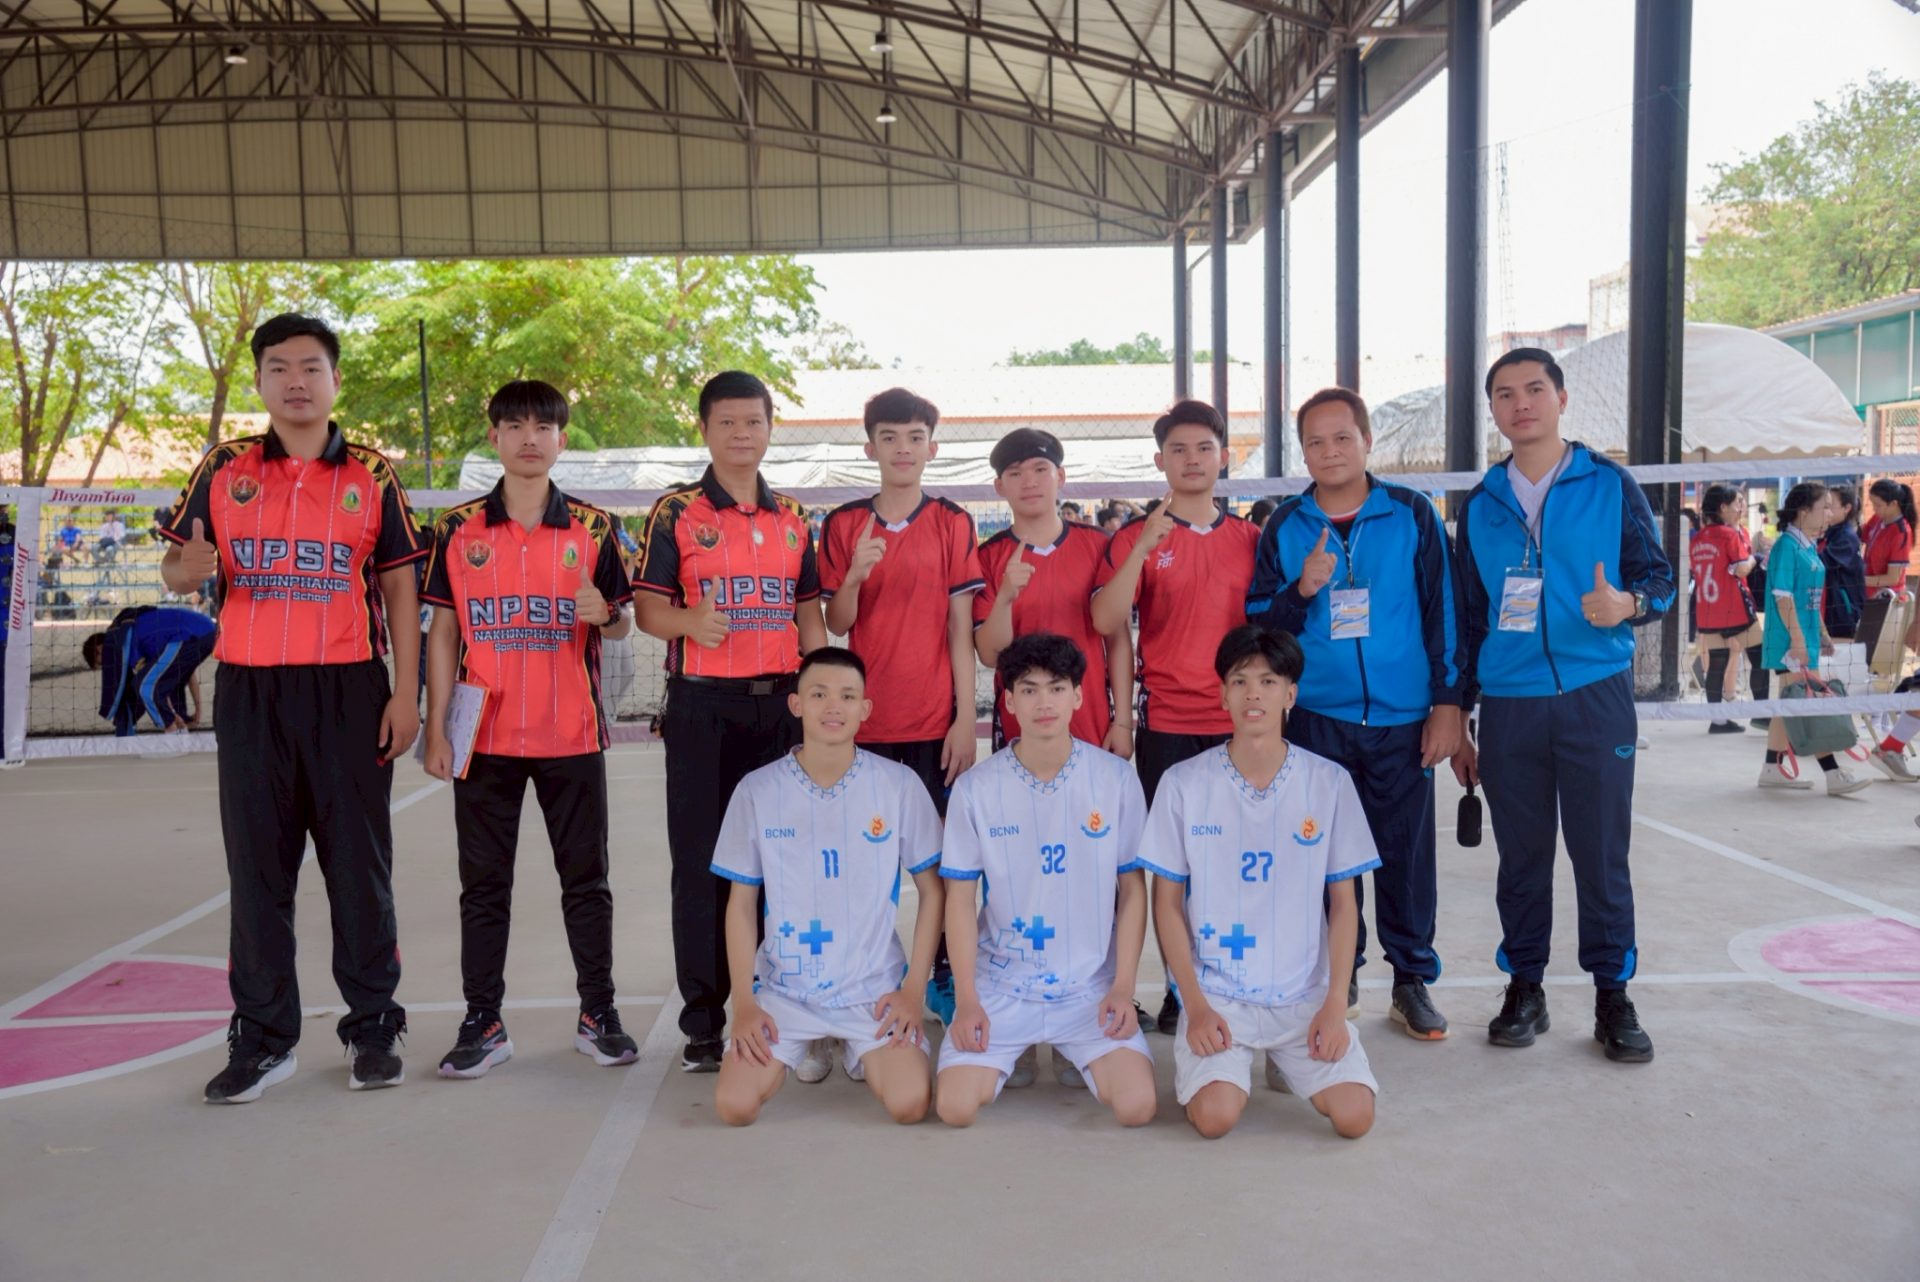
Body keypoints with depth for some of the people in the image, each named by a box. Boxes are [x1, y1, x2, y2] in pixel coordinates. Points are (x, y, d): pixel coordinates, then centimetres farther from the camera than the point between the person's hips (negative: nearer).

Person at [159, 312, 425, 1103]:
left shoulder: (372, 476, 5)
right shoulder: (222, 471, 8)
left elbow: (398, 588, 4)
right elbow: (177, 570, 9)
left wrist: (405, 692, -4)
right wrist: (191, 568, -17)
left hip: (348, 689, -1)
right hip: (249, 691, 2)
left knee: (360, 863, 4)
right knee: (257, 866, 6)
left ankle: (373, 1028, 15)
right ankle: (261, 1037, 16)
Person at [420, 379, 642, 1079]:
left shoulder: (593, 528, 3)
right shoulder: (458, 529, 4)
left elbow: (622, 624, 8)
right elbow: (443, 633, 5)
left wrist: (604, 613, -17)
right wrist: (435, 730, 0)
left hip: (572, 733, 0)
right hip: (485, 735, 1)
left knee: (586, 879, 7)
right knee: (484, 883, 7)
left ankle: (598, 1012, 19)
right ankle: (483, 1021, 17)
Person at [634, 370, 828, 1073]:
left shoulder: (793, 517, 13)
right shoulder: (675, 512, 1)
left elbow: (809, 616, 14)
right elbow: (647, 607, -4)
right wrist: (690, 620, -26)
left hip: (781, 703, 4)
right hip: (702, 705, -3)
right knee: (702, 863, 1)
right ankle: (703, 1021, 12)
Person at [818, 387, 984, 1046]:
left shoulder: (953, 524, 3)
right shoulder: (843, 524, 6)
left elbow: (960, 629, 0)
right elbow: (836, 625, 3)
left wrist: (966, 719, -4)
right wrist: (854, 576, -17)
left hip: (935, 719, -1)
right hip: (865, 720, 1)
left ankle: (945, 977, 18)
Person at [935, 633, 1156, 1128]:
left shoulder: (1116, 779, -5)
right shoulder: (975, 787, -6)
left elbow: (1132, 889, 1)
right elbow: (960, 897, 0)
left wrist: (1123, 988, -7)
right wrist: (968, 1000, -7)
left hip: (1091, 986, 0)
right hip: (1000, 985, 0)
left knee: (1136, 1107, -17)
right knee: (956, 1108, -16)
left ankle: (1075, 1056, 17)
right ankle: (1012, 1054, 19)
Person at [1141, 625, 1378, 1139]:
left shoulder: (1330, 783, -1)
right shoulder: (1184, 783, -5)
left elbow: (1343, 903, 4)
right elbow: (1167, 904, 0)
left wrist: (1335, 1004, -6)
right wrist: (1195, 1004, -9)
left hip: (1306, 996, 2)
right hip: (1215, 995, -1)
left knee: (1354, 1115, -16)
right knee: (1214, 1116, -23)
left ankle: (1287, 1062, 17)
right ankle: (1231, 1065, 14)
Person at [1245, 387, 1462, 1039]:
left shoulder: (1412, 515, 3)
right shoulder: (1284, 526, 5)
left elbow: (1443, 611, 4)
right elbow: (1257, 623, 5)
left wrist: (1447, 703, -1)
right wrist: (1300, 591, -14)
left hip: (1403, 718, -1)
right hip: (1318, 718, 1)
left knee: (1407, 851, 3)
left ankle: (1413, 979, 18)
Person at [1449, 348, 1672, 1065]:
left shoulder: (1610, 486, 4)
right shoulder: (1480, 506, 11)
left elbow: (1658, 576, 3)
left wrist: (1627, 602, -22)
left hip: (1596, 699, -2)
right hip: (1508, 704, 2)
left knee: (1602, 853, 2)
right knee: (1522, 855, 8)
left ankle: (1613, 995, 15)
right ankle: (1524, 988, 19)